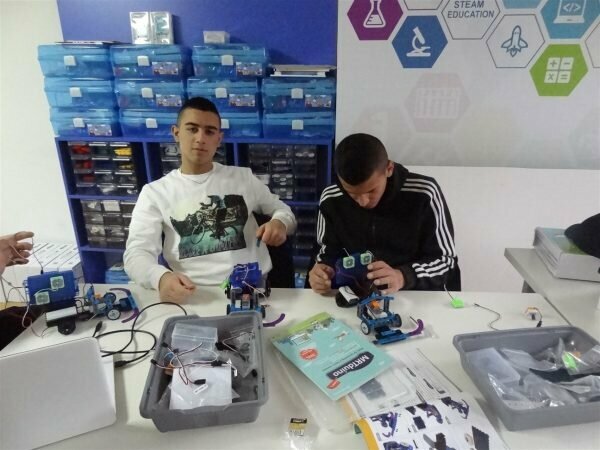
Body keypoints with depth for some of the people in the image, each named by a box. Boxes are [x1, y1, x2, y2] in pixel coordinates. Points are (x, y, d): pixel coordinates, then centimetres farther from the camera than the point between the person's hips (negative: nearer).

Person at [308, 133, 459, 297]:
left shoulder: (423, 194, -16)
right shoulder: (331, 200, -8)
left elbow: (446, 259, -10)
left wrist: (403, 277, -27)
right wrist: (323, 269, -15)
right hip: (357, 297, 2)